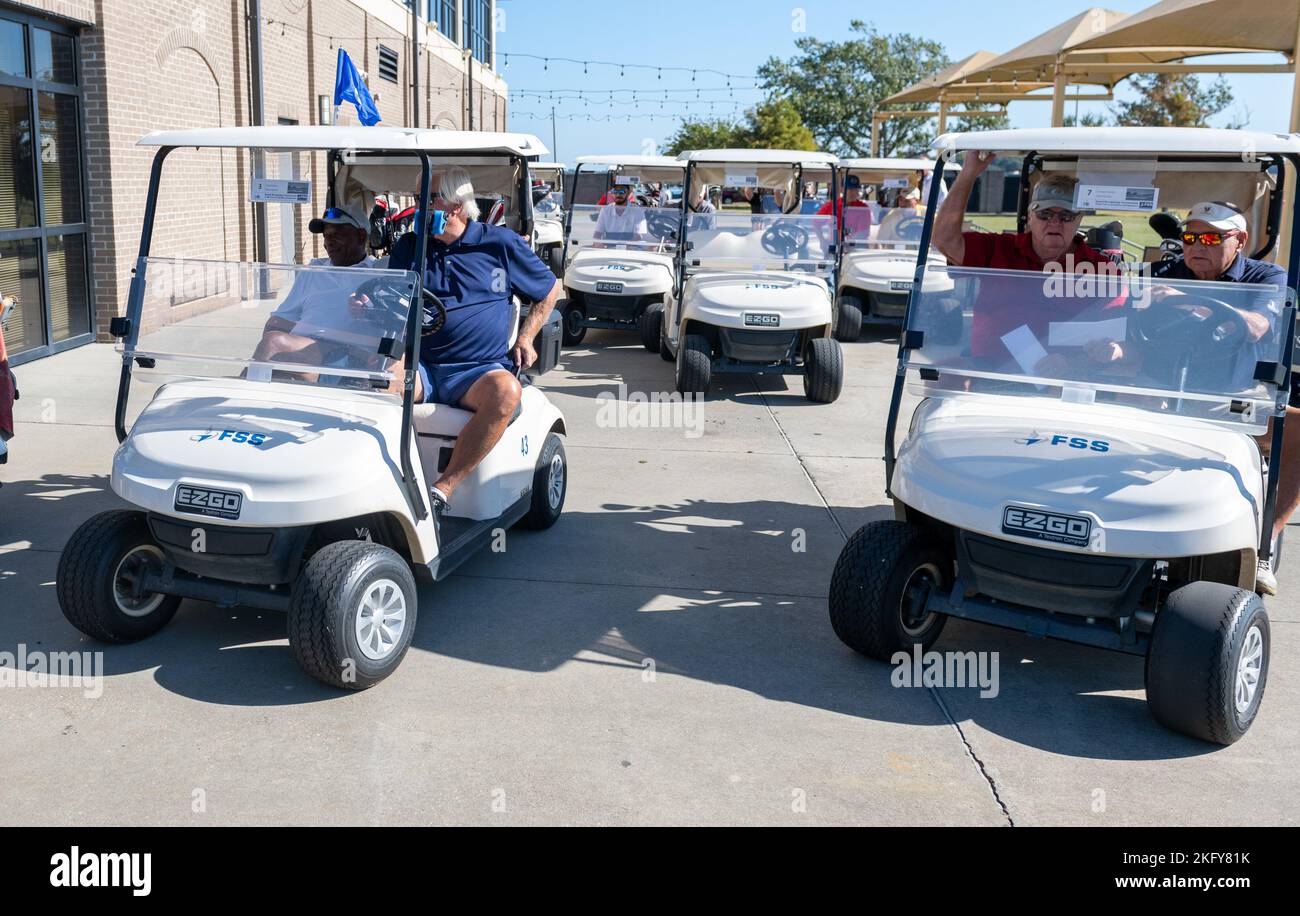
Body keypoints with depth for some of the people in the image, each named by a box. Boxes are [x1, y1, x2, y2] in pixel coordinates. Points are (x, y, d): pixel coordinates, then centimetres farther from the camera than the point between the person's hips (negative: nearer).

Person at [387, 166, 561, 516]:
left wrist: (526, 338, 8)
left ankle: (442, 490, -33)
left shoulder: (501, 243, 8)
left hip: (477, 369, -2)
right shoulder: (408, 246, 16)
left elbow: (550, 288, 19)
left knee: (505, 390, -36)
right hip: (418, 366, 2)